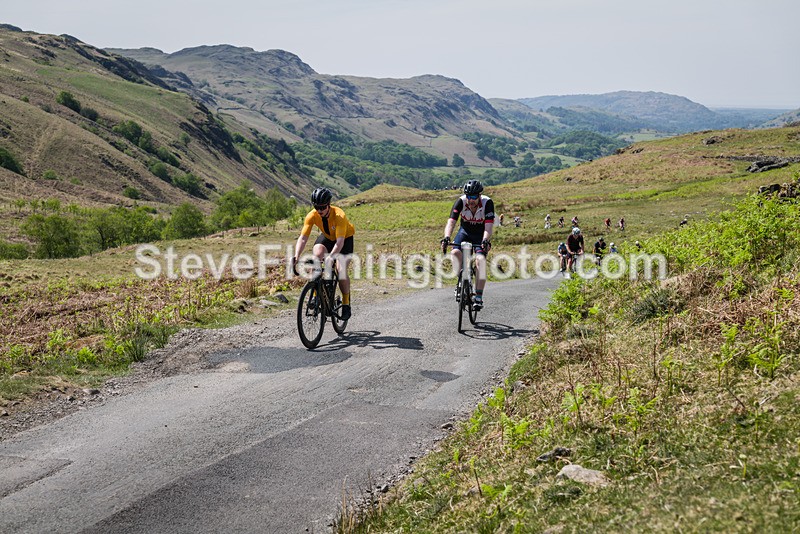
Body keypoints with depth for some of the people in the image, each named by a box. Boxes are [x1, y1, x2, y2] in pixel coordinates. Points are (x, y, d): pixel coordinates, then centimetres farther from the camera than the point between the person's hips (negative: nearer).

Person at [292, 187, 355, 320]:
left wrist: (331, 257, -62)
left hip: (345, 237, -3)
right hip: (327, 236, 3)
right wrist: (296, 257, -47)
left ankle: (346, 304, -1)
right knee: (316, 257, -27)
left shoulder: (339, 215, -37)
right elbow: (303, 238, -32)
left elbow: (340, 241, -46)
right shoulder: (312, 216, -28)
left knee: (341, 270, -19)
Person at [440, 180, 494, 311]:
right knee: (455, 252, -26)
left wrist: (485, 241, -53)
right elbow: (451, 221, -32)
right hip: (465, 231, 2)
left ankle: (479, 297, -20)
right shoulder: (461, 201, -24)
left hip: (481, 234, -2)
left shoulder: (487, 203, -28)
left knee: (480, 259, -24)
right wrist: (446, 238, -49)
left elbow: (489, 226, -35)